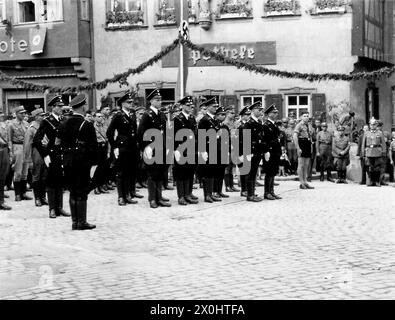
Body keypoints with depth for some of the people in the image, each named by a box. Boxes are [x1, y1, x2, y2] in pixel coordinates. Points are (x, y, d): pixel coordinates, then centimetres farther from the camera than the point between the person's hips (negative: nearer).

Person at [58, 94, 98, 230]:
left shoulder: (64, 124, 6)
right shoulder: (87, 125, -11)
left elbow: (57, 143, 10)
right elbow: (93, 147, -13)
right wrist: (94, 163, -8)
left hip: (68, 162, 6)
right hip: (83, 162, -6)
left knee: (73, 192, 12)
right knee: (82, 193, 0)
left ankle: (74, 221, 17)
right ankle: (81, 222, 3)